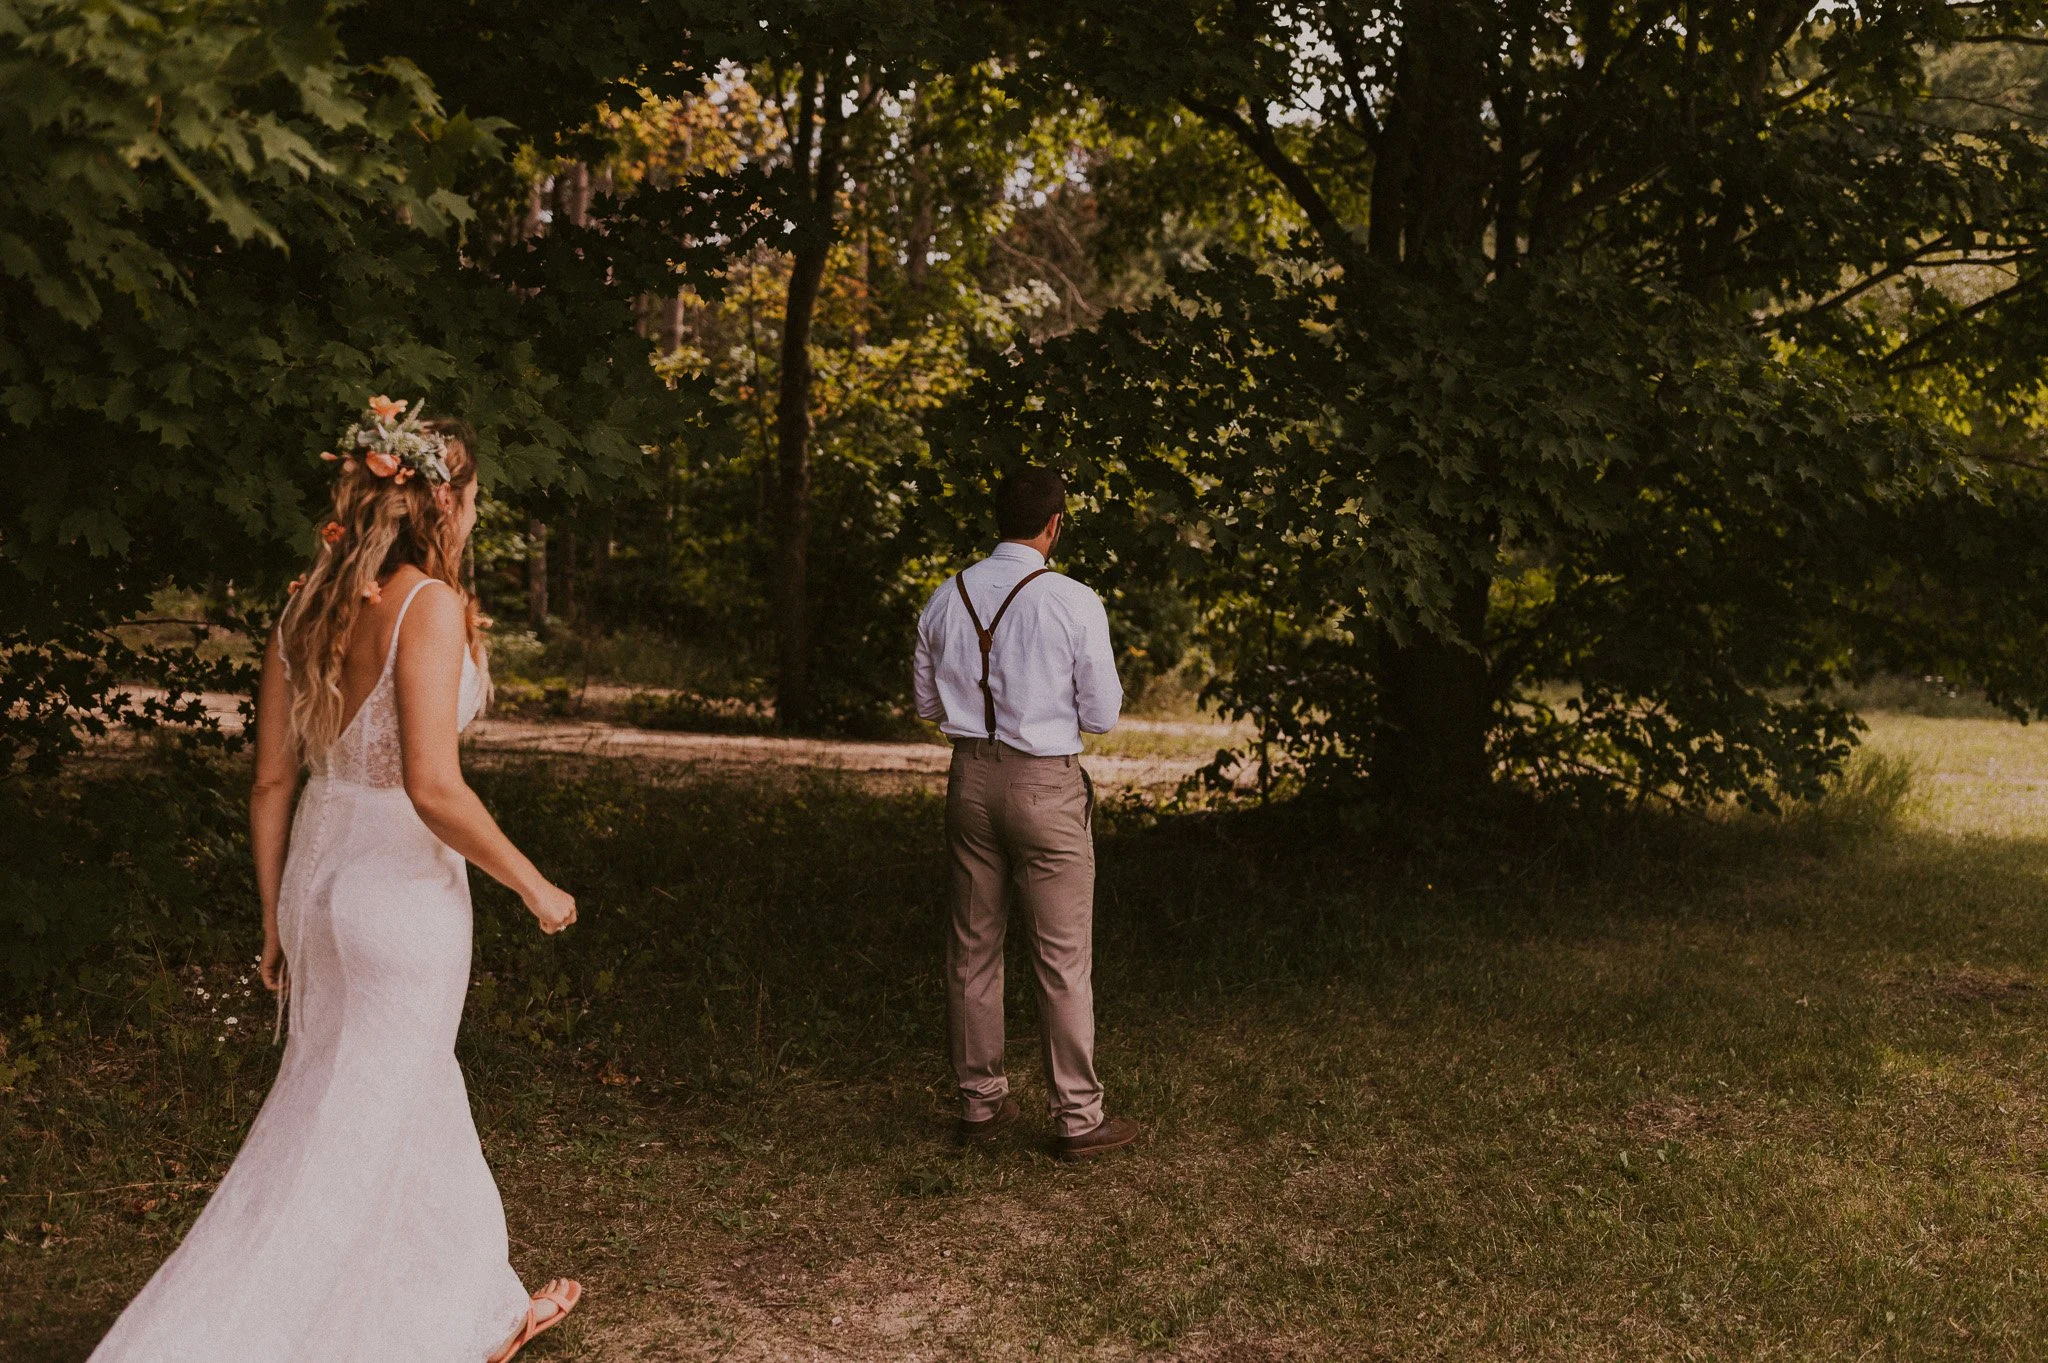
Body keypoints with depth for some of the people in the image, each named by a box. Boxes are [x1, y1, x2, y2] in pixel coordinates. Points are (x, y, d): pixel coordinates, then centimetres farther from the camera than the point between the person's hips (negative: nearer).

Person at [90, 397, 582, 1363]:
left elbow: (270, 783, 8)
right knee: (347, 1138, 5)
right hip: (403, 890, -8)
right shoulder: (430, 606, -17)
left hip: (318, 876, 8)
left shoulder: (307, 605, 5)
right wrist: (533, 886, -12)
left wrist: (276, 920, 16)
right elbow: (432, 787, -24)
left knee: (417, 1109, 21)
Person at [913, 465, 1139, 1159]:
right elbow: (1102, 716, -7)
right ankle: (1078, 1117, 12)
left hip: (971, 776, 5)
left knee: (973, 946, 14)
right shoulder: (1074, 602, -12)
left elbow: (927, 702, 12)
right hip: (1045, 785, -5)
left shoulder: (947, 598, 3)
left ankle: (979, 1101, 24)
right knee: (1063, 957, 3)